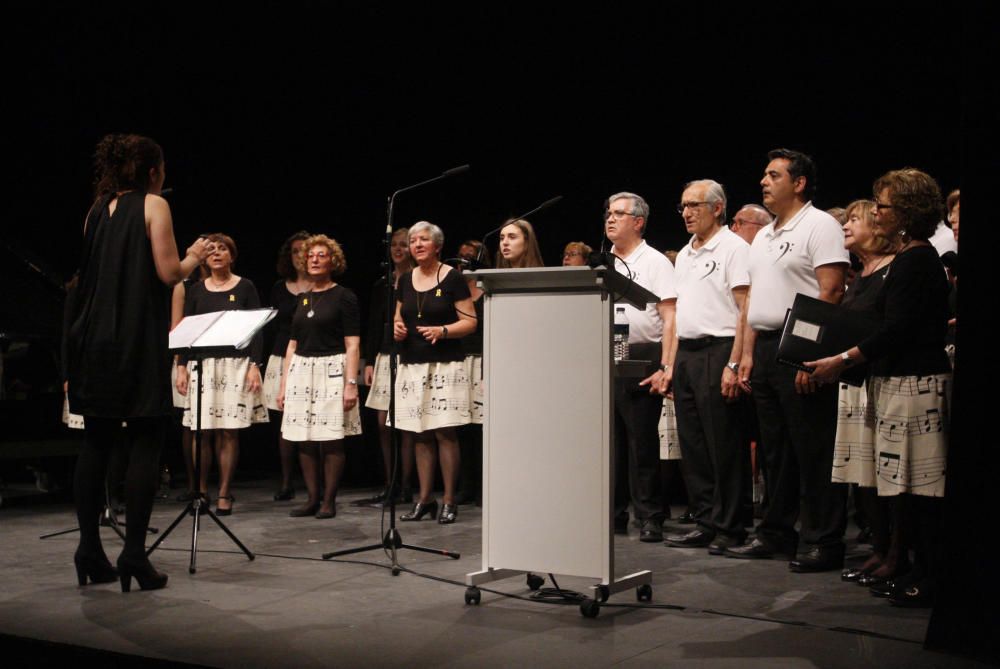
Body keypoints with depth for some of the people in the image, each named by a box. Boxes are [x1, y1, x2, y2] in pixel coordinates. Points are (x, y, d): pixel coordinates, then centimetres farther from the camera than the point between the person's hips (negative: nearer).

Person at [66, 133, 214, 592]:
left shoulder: (98, 209, 13)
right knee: (145, 445, -2)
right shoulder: (153, 205, -4)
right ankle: (133, 554, -5)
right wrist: (195, 257, 8)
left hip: (94, 340, 6)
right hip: (138, 342, -6)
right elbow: (168, 273, -11)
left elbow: (93, 272, 18)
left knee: (96, 444, 9)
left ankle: (90, 552, 10)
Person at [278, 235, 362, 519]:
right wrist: (283, 385, 12)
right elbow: (293, 345, 17)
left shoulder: (343, 296, -1)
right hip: (301, 372, 6)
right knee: (304, 440, 4)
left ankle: (329, 501, 2)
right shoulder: (302, 299, 15)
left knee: (331, 440, -5)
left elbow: (352, 345, -6)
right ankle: (312, 498, 11)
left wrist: (351, 383, -15)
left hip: (332, 371, -5)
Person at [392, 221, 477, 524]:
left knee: (444, 432, -7)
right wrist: (397, 328, -1)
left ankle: (449, 501, 1)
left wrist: (442, 331, -21)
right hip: (412, 365, 5)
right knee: (420, 435, 7)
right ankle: (424, 499, 14)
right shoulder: (405, 280, 13)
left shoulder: (452, 278, -3)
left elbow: (470, 321, -5)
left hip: (445, 365, -5)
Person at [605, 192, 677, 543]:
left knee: (642, 441, -4)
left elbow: (670, 317, -7)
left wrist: (666, 366, -15)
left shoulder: (655, 262, 0)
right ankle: (613, 515, 16)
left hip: (641, 359, -6)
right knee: (611, 439, 8)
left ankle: (649, 518, 3)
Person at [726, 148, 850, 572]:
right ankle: (775, 533, 21)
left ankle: (823, 542, 0)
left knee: (813, 453, -5)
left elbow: (830, 292, -15)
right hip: (765, 350, 9)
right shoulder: (763, 237, 20)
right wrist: (748, 354, 15)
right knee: (774, 452, 13)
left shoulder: (819, 226, -6)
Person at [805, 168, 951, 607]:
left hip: (913, 384, -10)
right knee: (917, 488, 12)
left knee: (919, 488, -5)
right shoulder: (918, 258, 17)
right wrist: (849, 359, 17)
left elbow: (897, 330, -20)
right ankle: (923, 572, 18)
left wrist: (842, 360, -17)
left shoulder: (914, 261, -14)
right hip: (905, 381, 10)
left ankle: (930, 579, 0)